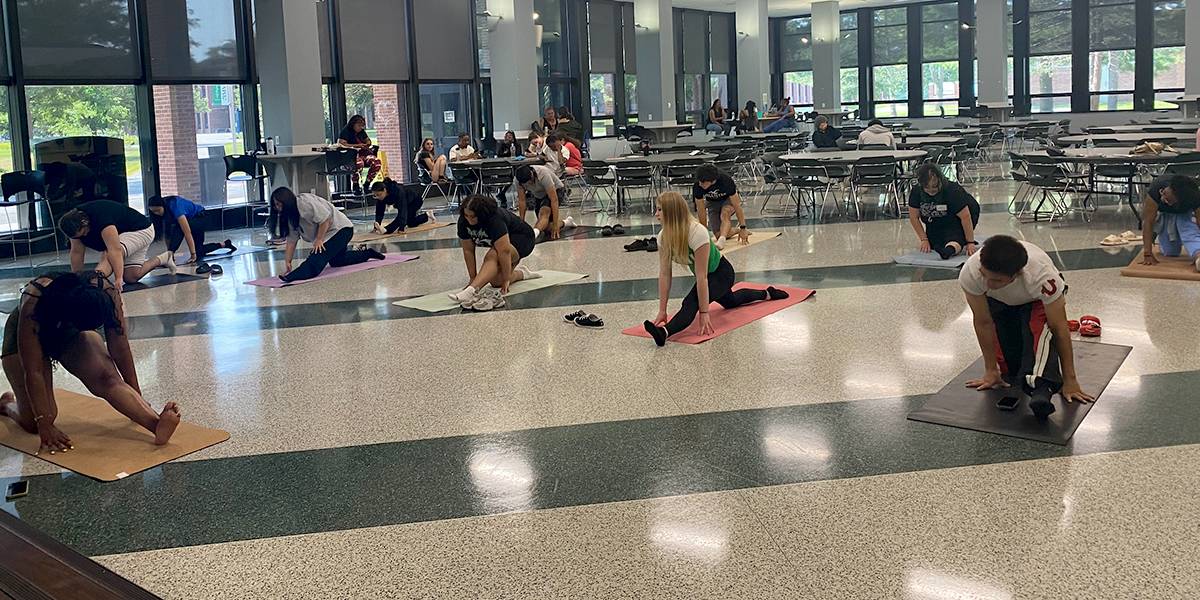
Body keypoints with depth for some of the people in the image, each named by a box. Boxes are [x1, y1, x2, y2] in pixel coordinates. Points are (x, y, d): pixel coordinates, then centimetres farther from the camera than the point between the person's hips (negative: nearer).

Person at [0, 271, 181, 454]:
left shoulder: (105, 292, -33)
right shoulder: (32, 304, -40)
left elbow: (119, 347, -23)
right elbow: (33, 372, -38)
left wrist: (136, 396, -17)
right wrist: (45, 426, -40)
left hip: (73, 335, 2)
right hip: (25, 337, -2)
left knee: (107, 377, -28)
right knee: (33, 421, -13)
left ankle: (156, 424, -46)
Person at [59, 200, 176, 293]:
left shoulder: (100, 218, -36)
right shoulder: (76, 225, -12)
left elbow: (115, 250, -43)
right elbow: (77, 252, -5)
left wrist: (118, 278, -48)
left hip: (141, 230, -9)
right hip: (123, 234, 9)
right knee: (132, 277, 0)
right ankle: (162, 259, 20)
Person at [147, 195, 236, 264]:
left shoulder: (174, 206, -35)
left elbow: (187, 232, -38)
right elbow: (166, 233, -4)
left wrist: (193, 255, -39)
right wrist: (169, 251, -7)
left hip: (201, 219, -9)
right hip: (192, 220, 9)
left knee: (178, 227, -34)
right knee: (198, 252, 8)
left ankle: (169, 256, -27)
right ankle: (224, 244, 25)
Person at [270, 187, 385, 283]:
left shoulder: (305, 202, -25)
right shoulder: (289, 216, 3)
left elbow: (325, 219, -27)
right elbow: (291, 241, -1)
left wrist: (319, 240, -23)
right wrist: (287, 263, -9)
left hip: (340, 230, -11)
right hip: (328, 236, 11)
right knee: (336, 261, 30)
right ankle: (369, 253, 43)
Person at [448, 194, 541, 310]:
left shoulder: (495, 219, -36)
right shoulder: (464, 221, -16)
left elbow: (504, 251, -37)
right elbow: (468, 250, -10)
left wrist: (506, 280, -33)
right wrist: (473, 278, -11)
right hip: (500, 242, 8)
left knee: (492, 256, -36)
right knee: (496, 281, -10)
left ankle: (471, 290, -50)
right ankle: (521, 273, 17)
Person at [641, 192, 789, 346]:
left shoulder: (697, 232, -37)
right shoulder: (663, 236, -18)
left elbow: (701, 276, -36)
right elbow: (664, 274, -18)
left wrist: (704, 313, -34)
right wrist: (662, 311, -22)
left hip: (721, 272, -8)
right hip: (708, 276, 8)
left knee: (691, 302, -35)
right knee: (730, 302, 34)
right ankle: (767, 294, 60)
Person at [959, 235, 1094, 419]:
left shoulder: (1042, 276, -43)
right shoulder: (970, 273, -38)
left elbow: (1060, 328, -32)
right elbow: (983, 323, -23)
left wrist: (1070, 380, -29)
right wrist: (991, 371, -16)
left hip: (1037, 300, -2)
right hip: (998, 301, 3)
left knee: (1039, 334, -35)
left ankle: (1041, 389, -49)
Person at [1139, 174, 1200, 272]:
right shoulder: (1156, 187, -39)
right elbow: (1147, 221, -38)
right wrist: (1148, 254, -41)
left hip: (1183, 214, 0)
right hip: (1161, 213, 0)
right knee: (1171, 252, -4)